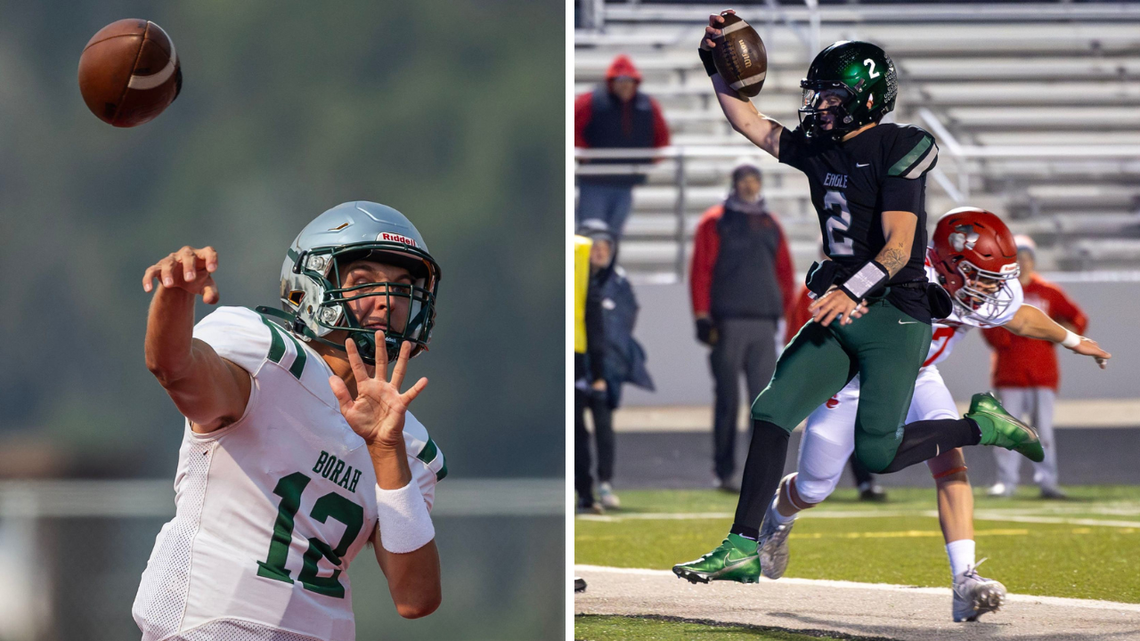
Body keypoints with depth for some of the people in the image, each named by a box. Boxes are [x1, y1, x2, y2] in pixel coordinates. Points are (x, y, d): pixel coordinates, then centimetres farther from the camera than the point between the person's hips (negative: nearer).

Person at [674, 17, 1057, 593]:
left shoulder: (899, 150, -12)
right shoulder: (820, 150, 9)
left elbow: (899, 246, -20)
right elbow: (750, 123, 13)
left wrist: (853, 290, -33)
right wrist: (717, 66, 0)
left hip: (895, 316, -7)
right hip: (840, 313, 7)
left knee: (875, 455, -11)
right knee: (771, 414, -6)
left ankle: (981, 425, 13)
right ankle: (742, 550, -4)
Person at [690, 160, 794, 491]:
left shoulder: (770, 225, 16)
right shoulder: (715, 222, 3)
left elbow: (784, 271, 20)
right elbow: (700, 271, -2)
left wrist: (785, 312, 11)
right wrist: (702, 317, -9)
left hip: (764, 323, 4)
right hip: (727, 323, -4)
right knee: (727, 401, -3)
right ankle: (723, 472, 2)